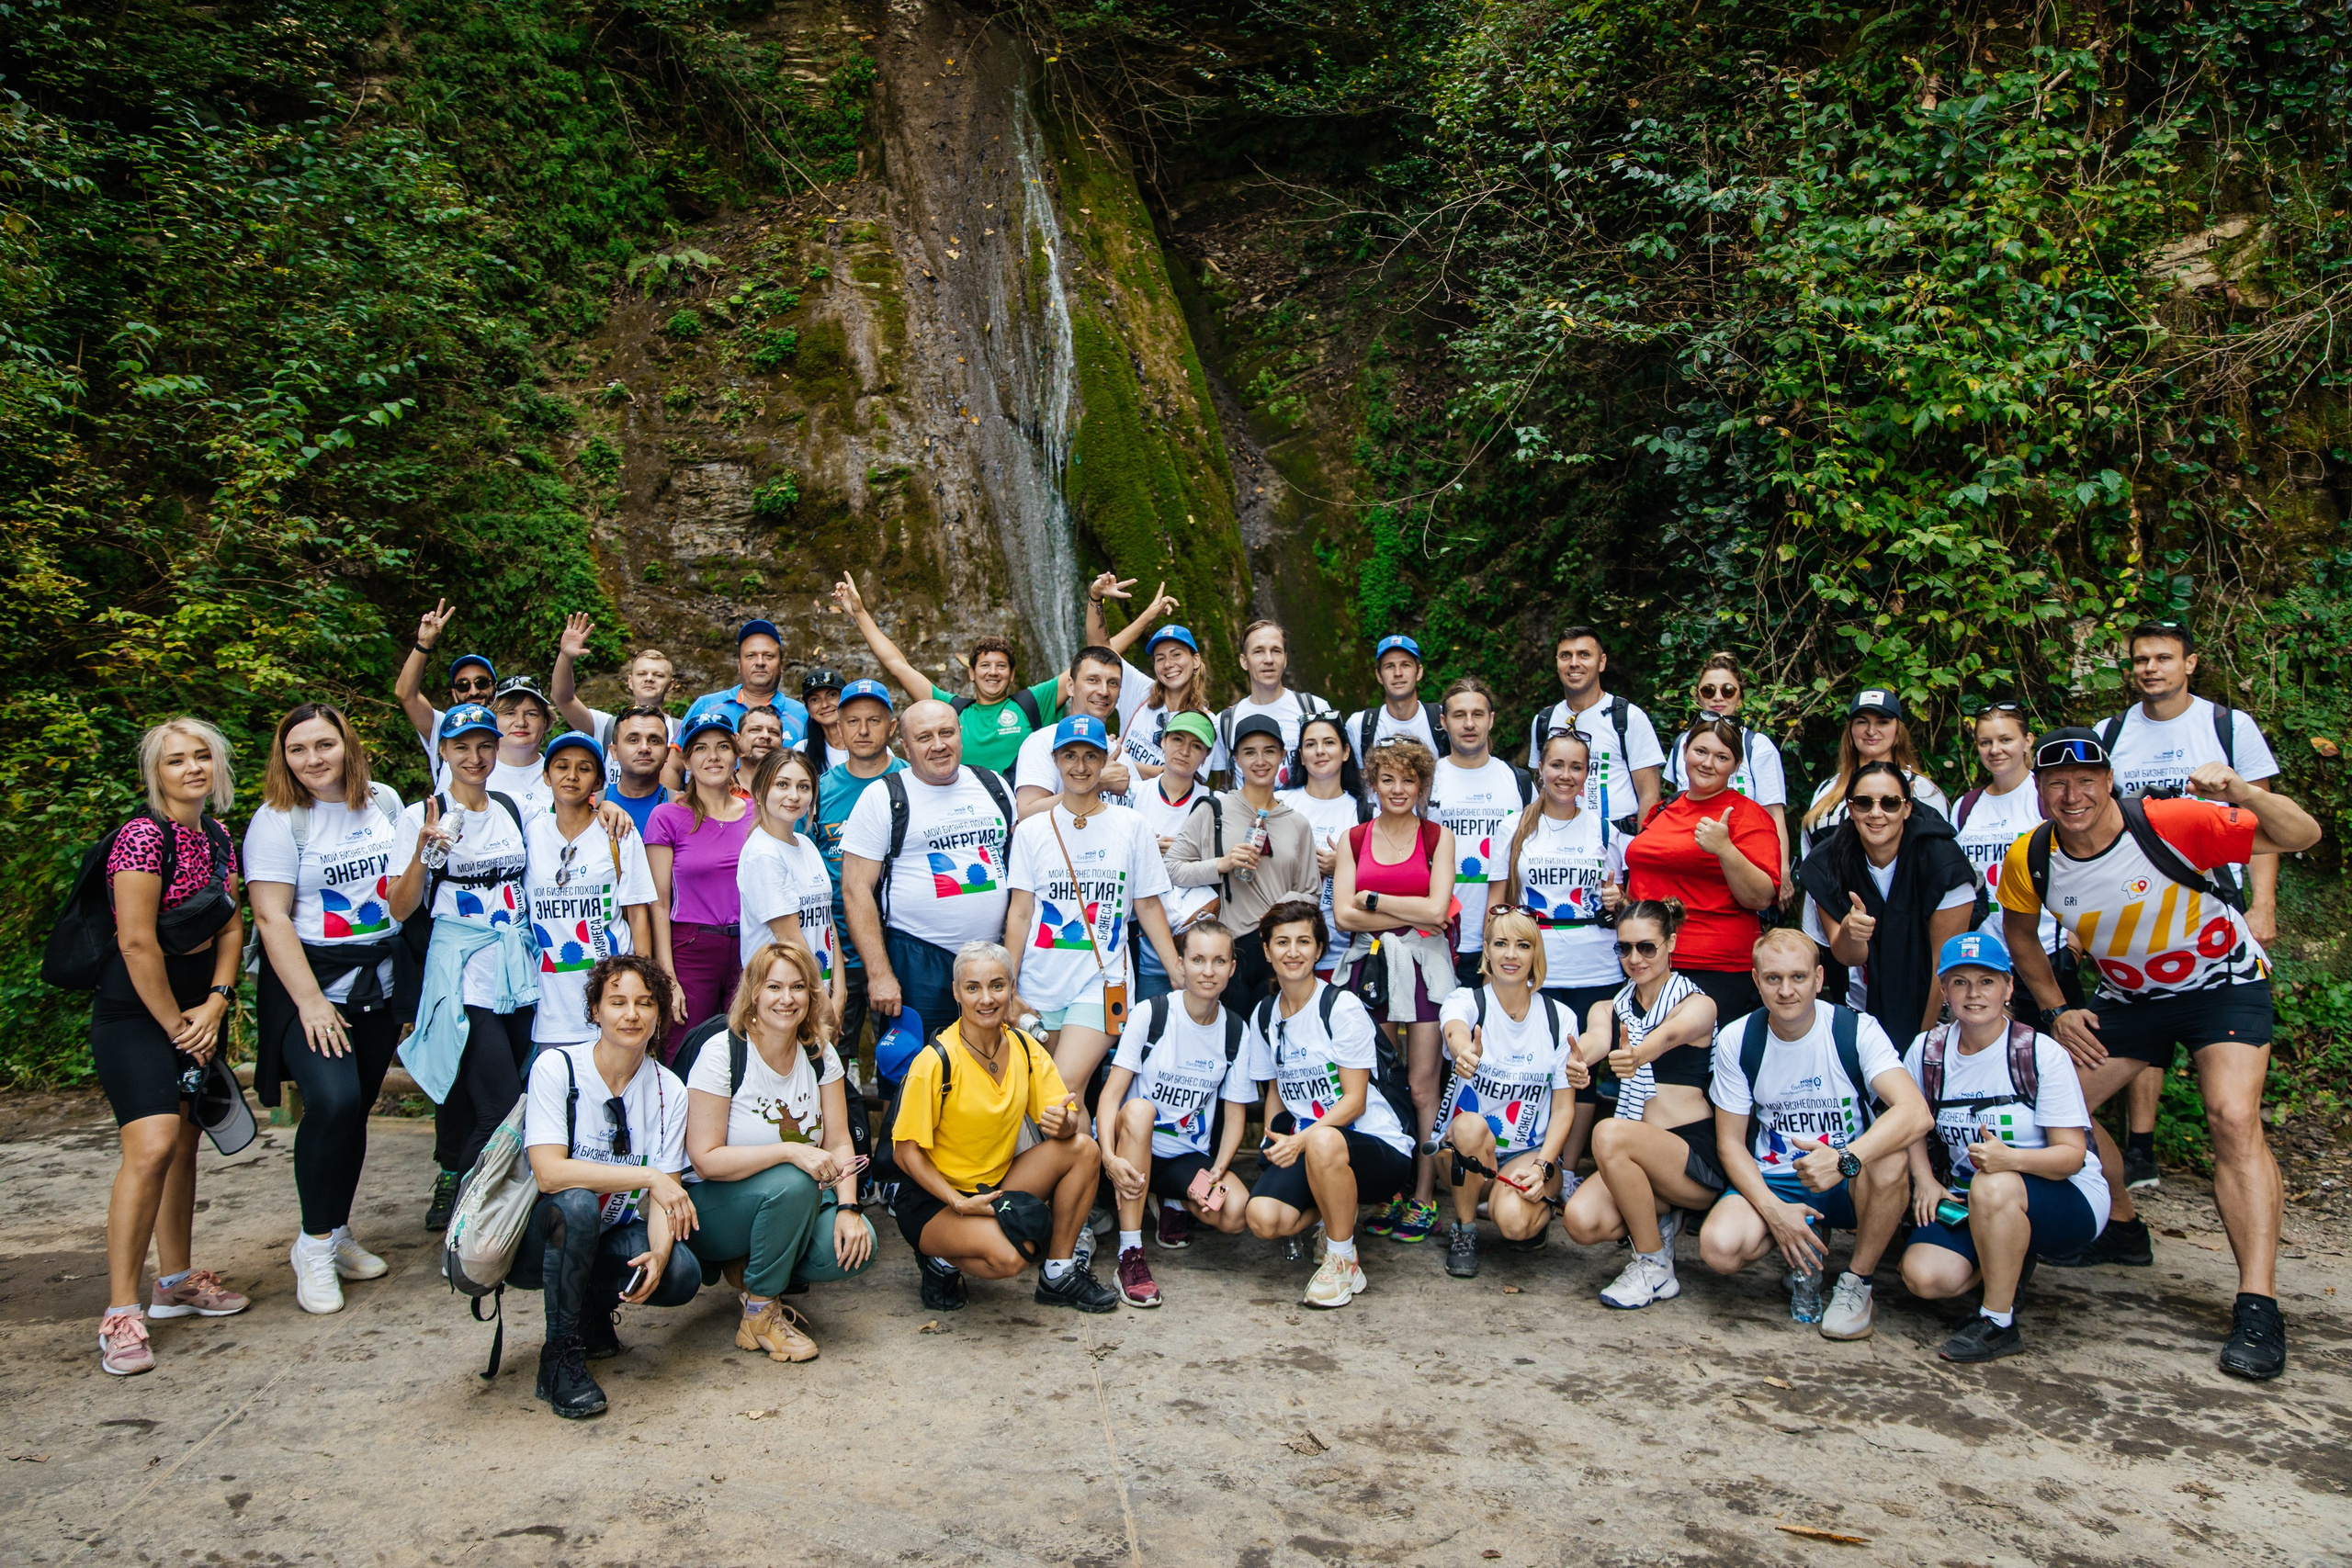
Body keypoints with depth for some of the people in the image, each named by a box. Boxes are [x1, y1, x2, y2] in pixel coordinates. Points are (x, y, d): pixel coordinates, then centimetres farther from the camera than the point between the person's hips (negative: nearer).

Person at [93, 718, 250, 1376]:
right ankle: (120, 1313, -14)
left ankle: (177, 1281, 26)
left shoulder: (217, 837, 7)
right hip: (136, 1009, -8)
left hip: (198, 1005, 8)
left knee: (185, 1142, 13)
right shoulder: (144, 836, -18)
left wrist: (216, 1003, -3)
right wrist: (173, 1024, -13)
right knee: (153, 1144, -20)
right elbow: (136, 942, -20)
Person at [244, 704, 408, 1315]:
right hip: (308, 978, -5)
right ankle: (314, 1246, -5)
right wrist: (310, 1002, -19)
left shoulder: (384, 802, 7)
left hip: (379, 980, 5)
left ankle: (339, 1232, 24)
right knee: (332, 1100, -21)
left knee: (358, 1108, 8)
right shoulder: (278, 820, -8)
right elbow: (271, 918, -14)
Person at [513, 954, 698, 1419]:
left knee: (681, 1274, -25)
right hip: (535, 1240, -3)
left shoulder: (668, 1091, -4)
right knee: (575, 1204, -36)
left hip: (611, 1236, 3)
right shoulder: (556, 1067, -16)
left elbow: (666, 1196, -7)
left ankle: (595, 1303, 9)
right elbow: (549, 1173, -26)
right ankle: (560, 1357, -16)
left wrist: (658, 1253, -27)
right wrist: (646, 1176, -31)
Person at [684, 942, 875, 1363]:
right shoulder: (722, 1056, -16)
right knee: (793, 1183, -34)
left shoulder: (820, 1054, 0)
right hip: (711, 1210, -4)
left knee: (856, 1247, -23)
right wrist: (789, 1152, -32)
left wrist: (848, 1208, -20)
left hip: (793, 1207, 5)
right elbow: (706, 1159, -20)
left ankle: (749, 1270, 5)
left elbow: (838, 1142, -3)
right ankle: (759, 1315, -13)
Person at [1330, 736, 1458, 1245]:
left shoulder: (1438, 837, 6)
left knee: (1422, 1087, -1)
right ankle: (1387, 1194, 12)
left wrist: (1372, 899, -3)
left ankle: (1423, 1198, 8)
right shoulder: (1353, 839, 10)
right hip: (1369, 966, 2)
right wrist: (1412, 916, -6)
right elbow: (1344, 915, 0)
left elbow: (1436, 909, -6)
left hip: (1424, 966, -2)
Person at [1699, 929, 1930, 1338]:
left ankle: (1857, 1283, -10)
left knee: (1890, 1161, -35)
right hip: (1772, 1182, 1)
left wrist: (1845, 1159, -43)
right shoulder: (1736, 1040, -6)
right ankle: (1806, 1249, 7)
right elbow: (1730, 1142, -1)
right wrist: (1773, 1210, -18)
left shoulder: (1857, 1030, -13)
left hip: (1850, 1183, -1)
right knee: (1720, 1247, -28)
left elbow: (1917, 1113, -28)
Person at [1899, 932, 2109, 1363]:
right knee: (1922, 1277, -23)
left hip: (2069, 1199, -4)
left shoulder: (2042, 1053, -13)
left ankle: (1999, 1325, -19)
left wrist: (2009, 1158, -35)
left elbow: (2072, 1154, -16)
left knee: (1993, 1186, -39)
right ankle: (2009, 1265, 12)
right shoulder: (1927, 1050, -1)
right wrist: (1925, 1179, -5)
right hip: (1969, 1203, 4)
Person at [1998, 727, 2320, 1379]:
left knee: (2234, 1119, -24)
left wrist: (2242, 794, -47)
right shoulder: (2030, 860, -15)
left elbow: (2302, 835, -28)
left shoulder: (2170, 825, -28)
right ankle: (2122, 1228, 26)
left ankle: (2258, 1306, -21)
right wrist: (2056, 1011, 0)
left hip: (2223, 984, -5)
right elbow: (2020, 934, 6)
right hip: (2128, 996, 5)